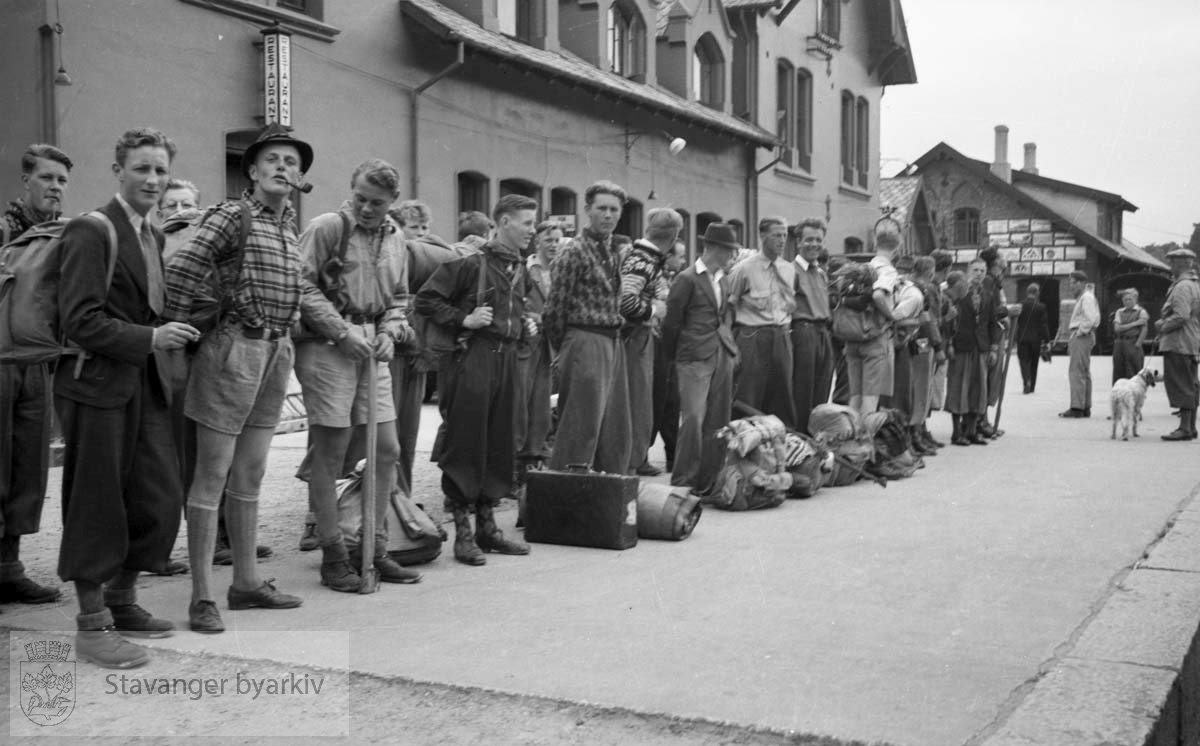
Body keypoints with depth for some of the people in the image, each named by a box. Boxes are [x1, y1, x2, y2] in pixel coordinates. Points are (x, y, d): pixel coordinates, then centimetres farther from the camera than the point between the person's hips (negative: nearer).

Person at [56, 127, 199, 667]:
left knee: (161, 501, 9)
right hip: (97, 385, -8)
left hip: (145, 384, 8)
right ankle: (92, 626, 14)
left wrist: (175, 330, 6)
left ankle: (122, 601, 28)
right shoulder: (90, 231, -11)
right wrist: (150, 338, -19)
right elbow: (80, 320, -18)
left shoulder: (154, 236, 16)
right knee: (97, 508, 1)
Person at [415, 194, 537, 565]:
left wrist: (525, 325, 11)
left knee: (499, 445, 11)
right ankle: (462, 531, 3)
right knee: (464, 446, -4)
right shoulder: (470, 261, -9)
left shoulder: (518, 269, 16)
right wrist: (463, 320, -16)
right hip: (471, 358, -8)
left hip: (506, 360, 8)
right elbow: (426, 299, -9)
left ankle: (487, 525, 21)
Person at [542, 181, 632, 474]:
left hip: (613, 343, 8)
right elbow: (555, 308, -9)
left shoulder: (614, 252, 14)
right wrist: (564, 348, -1)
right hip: (585, 342, -8)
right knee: (582, 428, -5)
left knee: (616, 430, 12)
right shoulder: (574, 251, -10)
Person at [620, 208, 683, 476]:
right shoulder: (642, 261, -19)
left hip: (642, 335, 10)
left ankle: (638, 457, 24)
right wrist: (653, 310, -16)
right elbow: (626, 300, -29)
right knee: (637, 397, -2)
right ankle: (633, 460, 6)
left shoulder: (649, 258, 11)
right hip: (636, 335, -10)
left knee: (642, 399, 16)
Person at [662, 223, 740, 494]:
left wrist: (729, 347, 15)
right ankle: (683, 483, -6)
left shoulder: (723, 281, 17)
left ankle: (709, 482, 12)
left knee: (718, 422, 6)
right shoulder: (687, 279, -6)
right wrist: (675, 356, 4)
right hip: (695, 358, -7)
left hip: (722, 356, 7)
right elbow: (671, 322, -3)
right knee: (693, 419, -14)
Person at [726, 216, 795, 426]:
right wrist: (731, 340, -4)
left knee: (782, 395, 8)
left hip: (782, 337, 5)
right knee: (748, 398, -4)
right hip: (752, 338, -5)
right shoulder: (743, 269, -6)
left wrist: (785, 327, 13)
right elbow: (727, 306, -3)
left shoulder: (789, 269, 10)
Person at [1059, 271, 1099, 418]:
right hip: (1079, 338, 11)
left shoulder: (1087, 297, -12)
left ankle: (1077, 407, -14)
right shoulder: (1081, 297, 20)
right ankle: (1085, 408, 17)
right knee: (1084, 373, 12)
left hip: (1082, 337, -11)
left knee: (1076, 372, -12)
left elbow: (1091, 318, -25)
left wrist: (1081, 331, -17)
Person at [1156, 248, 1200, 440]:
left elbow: (1181, 316, -25)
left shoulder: (1182, 287, -16)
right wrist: (1163, 322, 10)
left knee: (1182, 386, -8)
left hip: (1178, 345, -10)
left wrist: (1163, 327, -11)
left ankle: (1184, 428, -8)